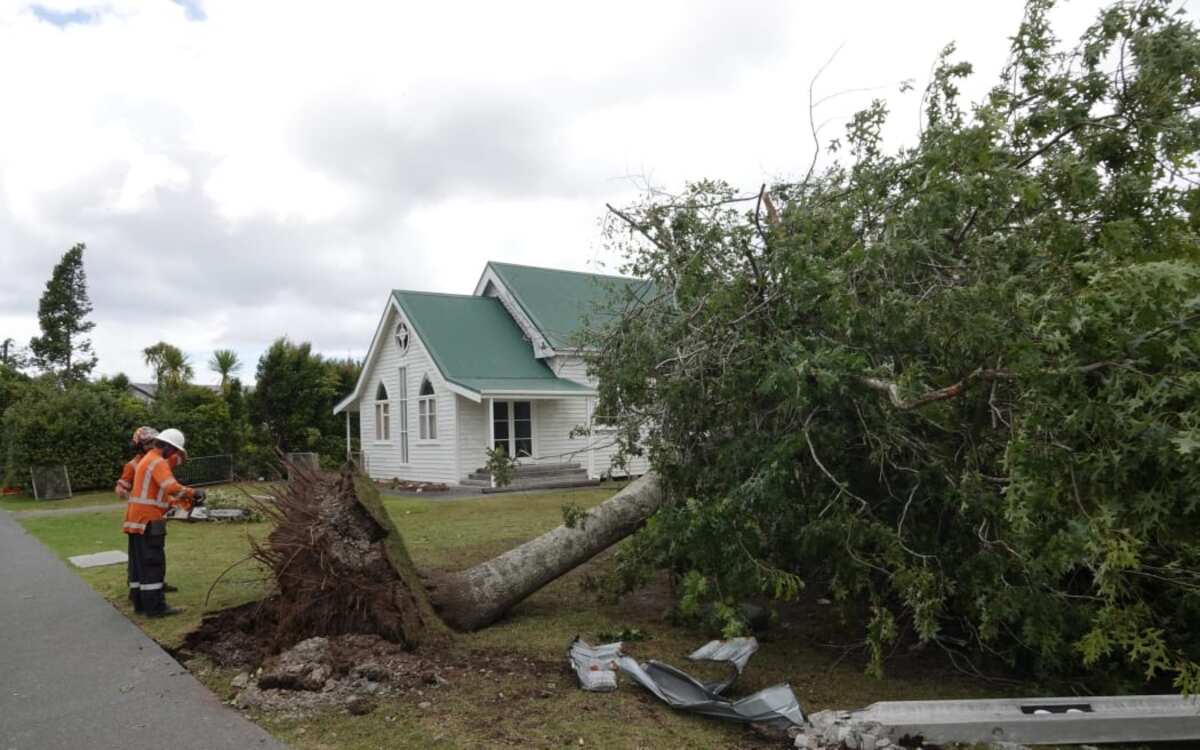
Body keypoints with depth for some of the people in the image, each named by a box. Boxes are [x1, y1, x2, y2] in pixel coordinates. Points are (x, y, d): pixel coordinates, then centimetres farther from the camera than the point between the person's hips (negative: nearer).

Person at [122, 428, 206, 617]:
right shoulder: (157, 461, -13)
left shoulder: (148, 460, 19)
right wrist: (194, 493, -15)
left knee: (139, 562, 13)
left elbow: (165, 493, 18)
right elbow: (172, 487, -29)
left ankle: (140, 603, 18)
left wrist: (187, 503, 10)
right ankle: (155, 606, -5)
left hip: (136, 520, 10)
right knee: (153, 563, -7)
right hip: (148, 521, -10)